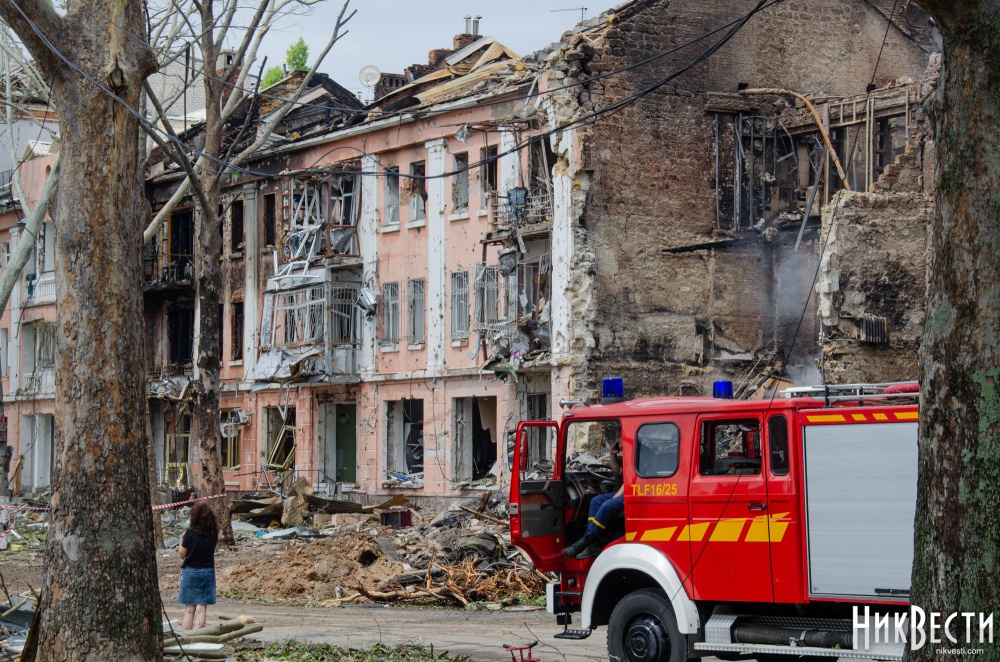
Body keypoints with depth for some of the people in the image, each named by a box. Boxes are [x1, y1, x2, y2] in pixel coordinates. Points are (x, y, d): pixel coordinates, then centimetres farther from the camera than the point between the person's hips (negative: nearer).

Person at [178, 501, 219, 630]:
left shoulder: (190, 533, -13)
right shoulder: (213, 534, -3)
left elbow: (182, 554, -6)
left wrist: (182, 540, 10)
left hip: (191, 571, -2)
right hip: (208, 572, 2)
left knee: (190, 608, 7)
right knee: (202, 607, 2)